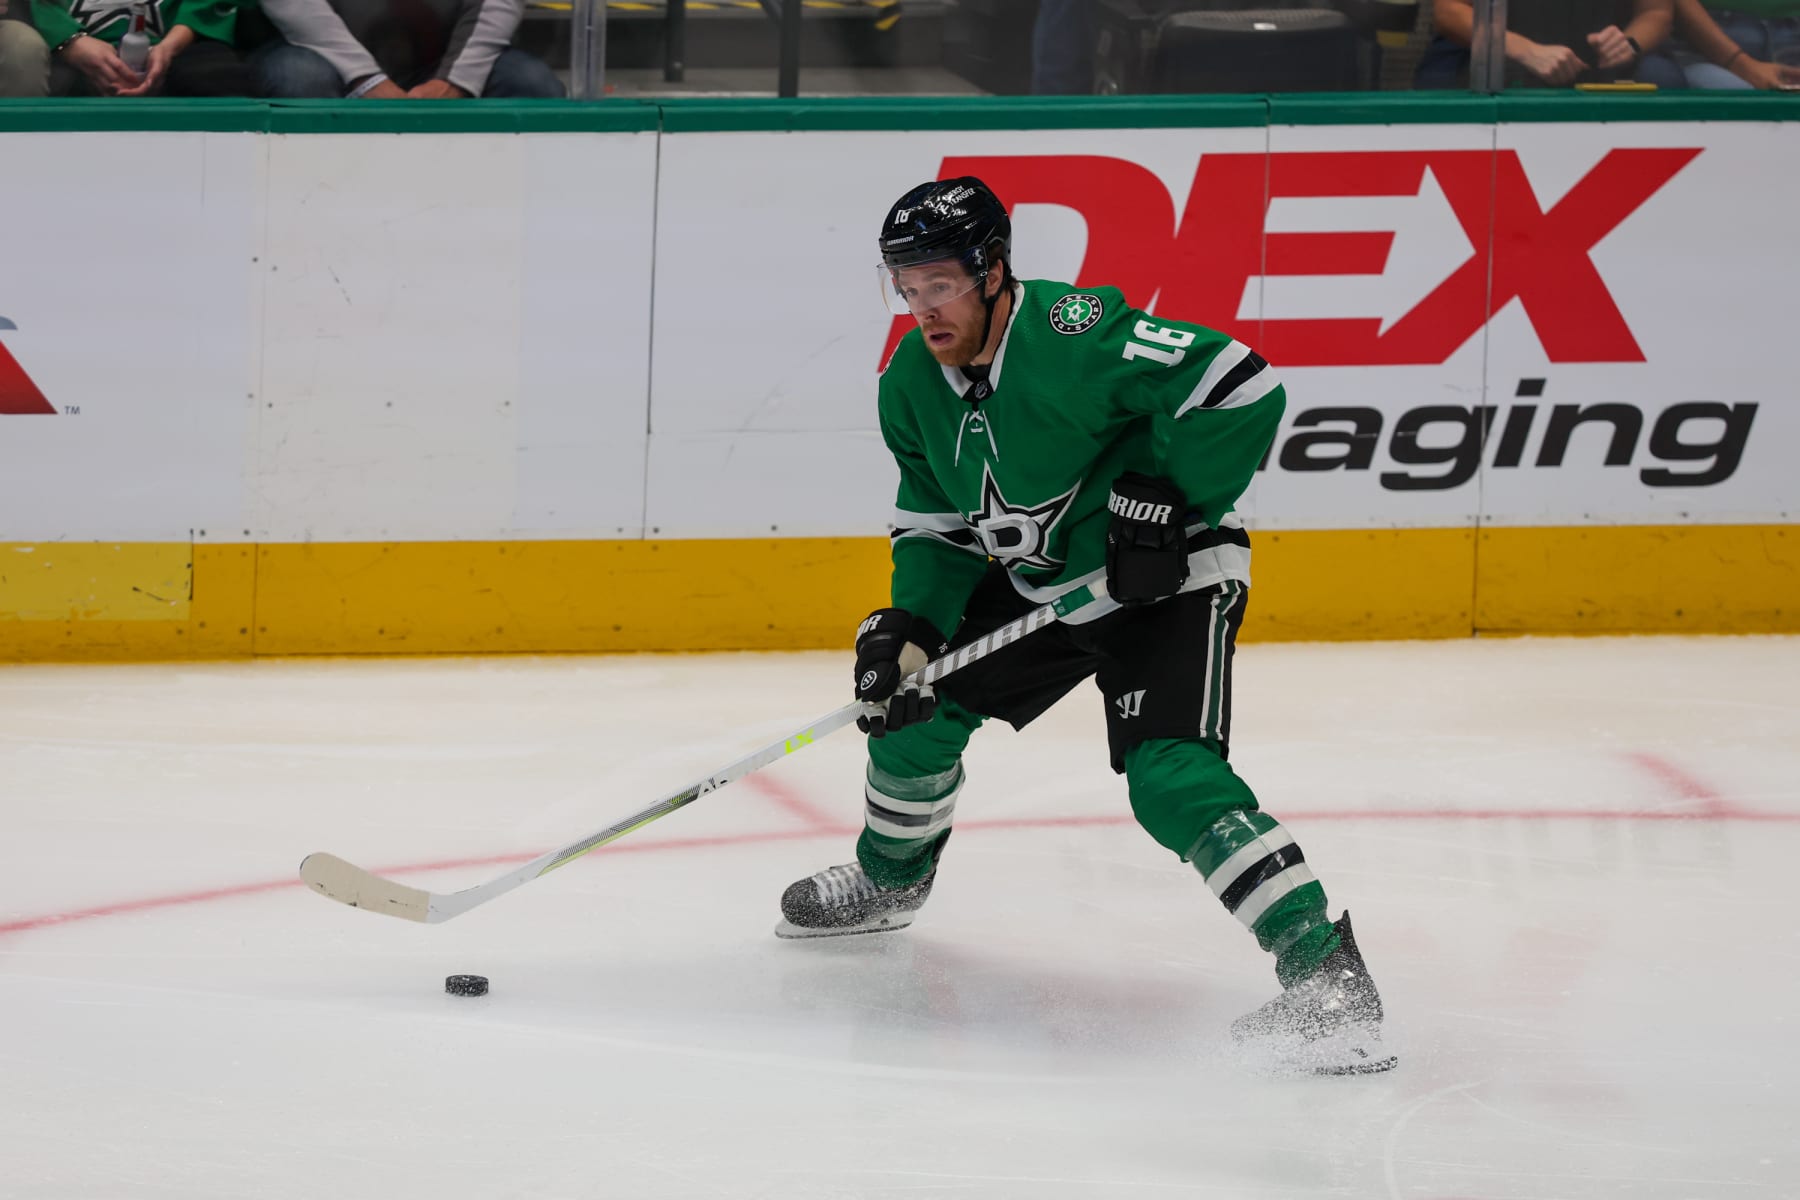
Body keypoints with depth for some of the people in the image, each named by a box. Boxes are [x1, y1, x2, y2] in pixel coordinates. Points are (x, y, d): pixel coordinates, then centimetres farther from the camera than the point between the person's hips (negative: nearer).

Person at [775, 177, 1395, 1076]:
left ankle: (1324, 973, -29)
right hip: (1035, 582, 8)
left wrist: (1169, 504, -26)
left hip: (1165, 581, -8)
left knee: (1170, 777, -25)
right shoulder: (913, 386, -3)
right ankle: (889, 880, 42)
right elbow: (937, 524, 7)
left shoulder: (1074, 335, -29)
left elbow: (1241, 390, -31)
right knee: (915, 700, 12)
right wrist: (910, 623, -9)